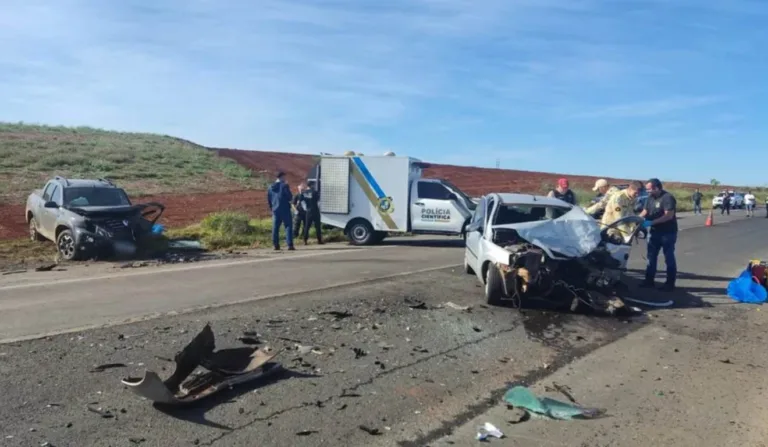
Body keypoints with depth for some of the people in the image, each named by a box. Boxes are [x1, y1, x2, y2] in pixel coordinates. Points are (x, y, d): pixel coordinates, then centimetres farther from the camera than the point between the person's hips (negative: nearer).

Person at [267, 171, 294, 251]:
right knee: (288, 226, -3)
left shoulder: (271, 187, 10)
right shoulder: (284, 185, -9)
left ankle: (276, 245, 10)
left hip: (275, 210, 6)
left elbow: (268, 199, 13)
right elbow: (290, 197, -12)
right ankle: (290, 244, -9)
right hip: (285, 209, -6)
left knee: (275, 227, 9)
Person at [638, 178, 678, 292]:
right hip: (655, 232, 8)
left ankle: (670, 283, 9)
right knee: (651, 257, 11)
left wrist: (651, 222, -30)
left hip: (668, 233, -8)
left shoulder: (668, 198, -19)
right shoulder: (650, 198, 7)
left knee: (669, 258, 2)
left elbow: (669, 215, -26)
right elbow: (645, 211, 8)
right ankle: (649, 280, 19)